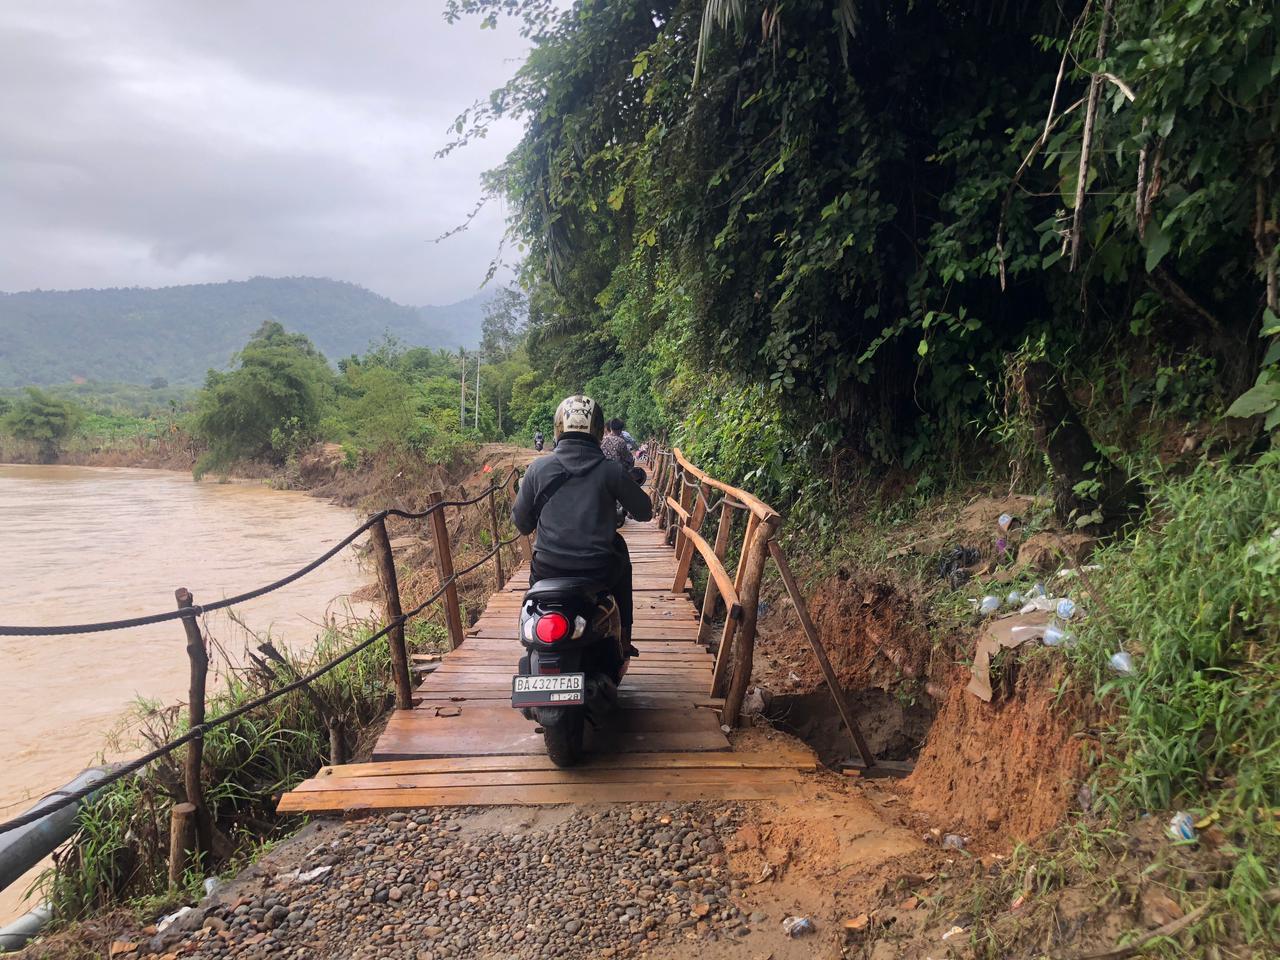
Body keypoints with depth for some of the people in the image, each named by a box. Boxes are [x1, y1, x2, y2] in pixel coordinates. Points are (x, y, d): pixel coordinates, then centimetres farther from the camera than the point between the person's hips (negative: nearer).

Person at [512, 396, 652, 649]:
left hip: (548, 573, 1)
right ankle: (623, 640, 36)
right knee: (622, 565, 34)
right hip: (599, 572, -1)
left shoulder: (538, 468, -5)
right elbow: (644, 512, 5)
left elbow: (521, 523, 4)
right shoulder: (612, 470, -8)